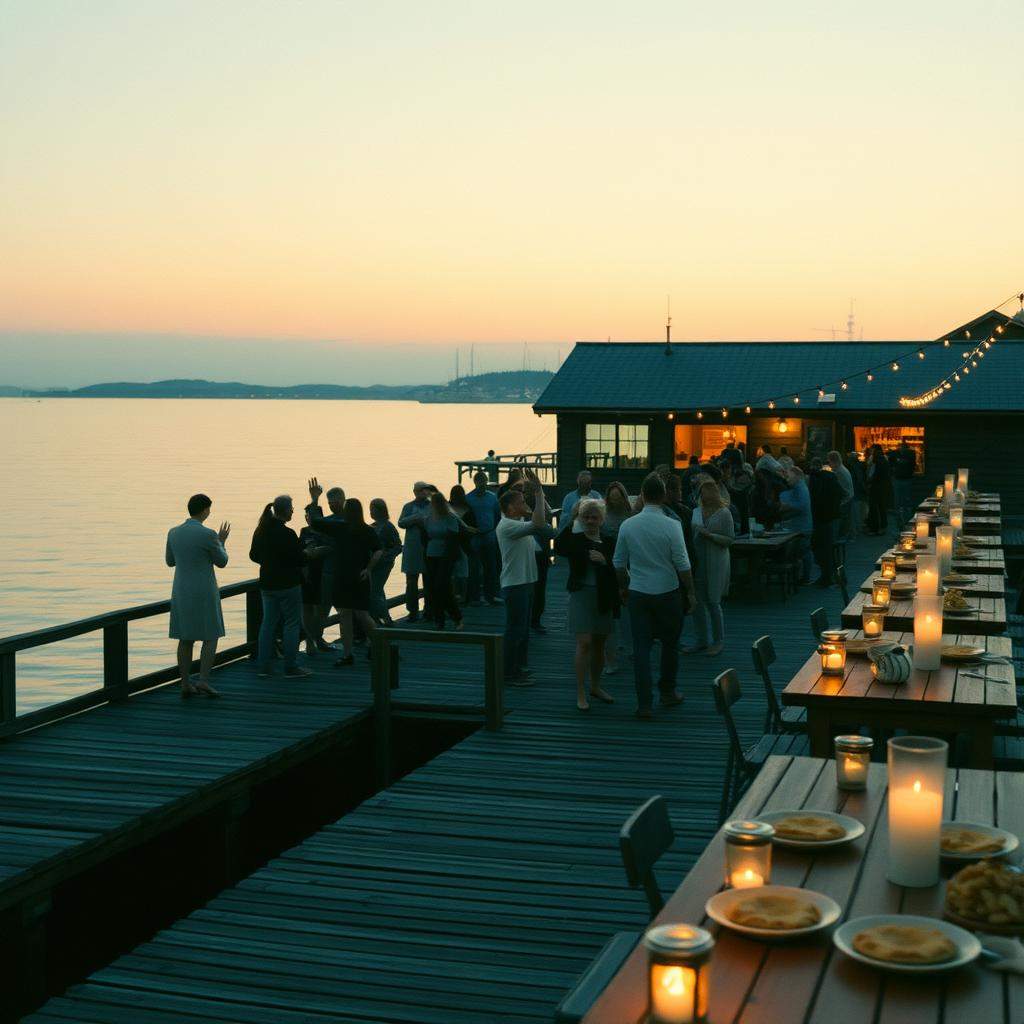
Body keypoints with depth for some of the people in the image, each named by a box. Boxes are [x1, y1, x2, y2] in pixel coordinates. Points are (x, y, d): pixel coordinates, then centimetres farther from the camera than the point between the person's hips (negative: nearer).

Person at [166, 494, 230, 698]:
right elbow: (221, 562, -3)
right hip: (204, 594, -5)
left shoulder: (173, 532, 2)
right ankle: (203, 681, -7)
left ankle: (185, 684, 11)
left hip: (181, 593, 6)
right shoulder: (208, 535, -15)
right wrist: (221, 542, 14)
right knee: (211, 637, 3)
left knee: (186, 639, 11)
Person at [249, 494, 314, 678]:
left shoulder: (260, 531, 5)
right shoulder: (287, 534, -19)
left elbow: (253, 555, 14)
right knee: (291, 623, 1)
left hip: (267, 584, 7)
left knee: (268, 622, 11)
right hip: (288, 585, -7)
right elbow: (299, 560, -16)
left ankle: (262, 665, 11)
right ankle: (291, 667, 4)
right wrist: (306, 553, 4)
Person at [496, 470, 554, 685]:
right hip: (514, 585, -10)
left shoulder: (520, 522, 11)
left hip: (526, 581, 10)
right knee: (515, 629, -5)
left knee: (523, 627, 17)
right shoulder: (506, 525, -20)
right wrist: (538, 493, -28)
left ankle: (519, 666, 27)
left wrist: (539, 492, 6)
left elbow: (543, 518, 19)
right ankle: (510, 673, 0)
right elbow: (538, 524, -32)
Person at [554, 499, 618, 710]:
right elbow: (559, 547, -24)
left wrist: (604, 562, -19)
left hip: (604, 598, 3)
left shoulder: (609, 542, 5)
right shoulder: (574, 540, -2)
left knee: (599, 644, 13)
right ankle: (581, 693, -5)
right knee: (584, 643, -10)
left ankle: (595, 686, 30)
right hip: (582, 595, -3)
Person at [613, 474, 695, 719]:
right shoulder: (671, 526, -12)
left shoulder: (627, 526, -3)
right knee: (670, 643, 16)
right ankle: (667, 692, 28)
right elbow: (683, 564, -10)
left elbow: (619, 562, 6)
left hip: (638, 593, 2)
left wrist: (623, 587, 22)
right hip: (668, 592, -2)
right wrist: (690, 592, 2)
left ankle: (644, 703, 0)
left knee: (641, 647, 3)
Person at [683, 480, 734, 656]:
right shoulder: (695, 512, 11)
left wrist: (710, 535, -17)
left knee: (713, 602, -2)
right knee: (697, 603, 6)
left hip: (716, 564, -5)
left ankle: (718, 641, 12)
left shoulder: (724, 513, -5)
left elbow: (730, 539, -7)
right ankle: (701, 640, 17)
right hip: (697, 563, 5)